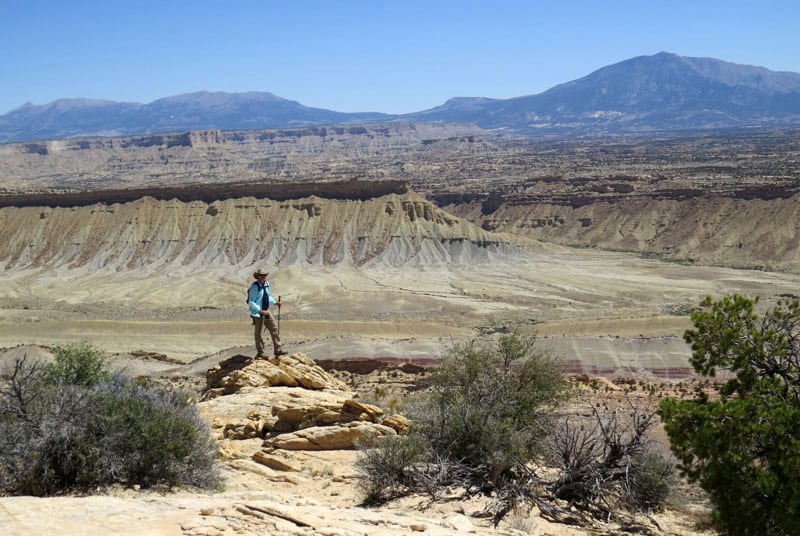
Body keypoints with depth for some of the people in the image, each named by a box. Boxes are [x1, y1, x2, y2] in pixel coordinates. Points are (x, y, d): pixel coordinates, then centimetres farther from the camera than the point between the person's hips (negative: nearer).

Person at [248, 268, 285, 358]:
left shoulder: (266, 284, 3)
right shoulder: (254, 287, -20)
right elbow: (251, 302, -20)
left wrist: (275, 303, 5)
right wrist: (261, 311, -25)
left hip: (266, 312, 8)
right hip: (257, 313, -8)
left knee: (274, 329, 10)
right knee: (259, 334, 3)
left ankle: (278, 350, 18)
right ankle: (260, 353, 16)